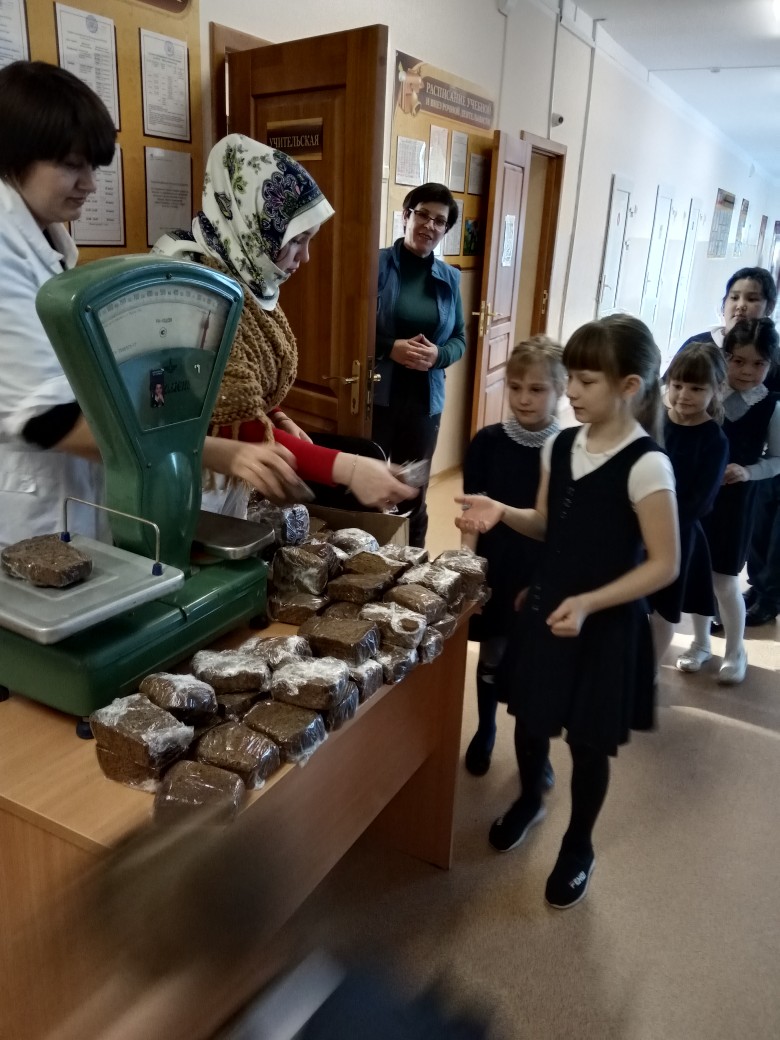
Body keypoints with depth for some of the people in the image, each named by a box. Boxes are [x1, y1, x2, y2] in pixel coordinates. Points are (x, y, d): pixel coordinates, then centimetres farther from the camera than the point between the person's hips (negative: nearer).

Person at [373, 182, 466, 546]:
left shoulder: (449, 278, 7)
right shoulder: (378, 263, -6)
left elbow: (459, 339, 12)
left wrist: (437, 355, -9)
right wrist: (390, 349, -19)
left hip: (425, 401, 4)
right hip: (376, 396, -4)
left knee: (414, 492, 13)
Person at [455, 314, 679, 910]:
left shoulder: (647, 465, -21)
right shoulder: (559, 446, -1)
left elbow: (664, 565, -19)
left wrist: (589, 603, -27)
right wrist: (501, 513, -9)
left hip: (606, 624, -5)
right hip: (545, 607, 6)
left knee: (588, 742, 12)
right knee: (531, 718, 21)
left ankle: (579, 848, 38)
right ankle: (529, 802, 51)